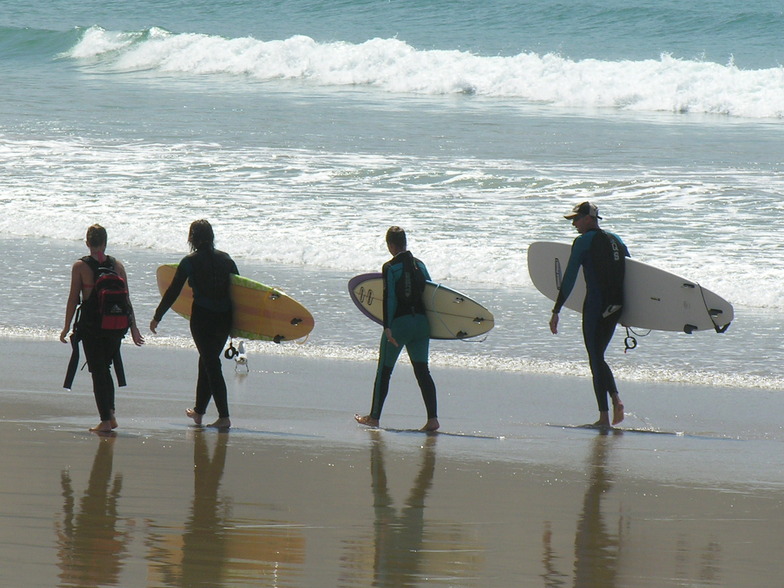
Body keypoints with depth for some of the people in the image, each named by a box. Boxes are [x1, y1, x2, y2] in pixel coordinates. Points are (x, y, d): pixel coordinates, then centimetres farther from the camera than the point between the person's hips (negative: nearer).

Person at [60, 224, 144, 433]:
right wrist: (133, 328, 10)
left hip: (90, 323, -3)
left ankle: (105, 421, 0)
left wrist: (67, 327, 3)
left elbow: (73, 299, -5)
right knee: (106, 369, 20)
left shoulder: (80, 266, -6)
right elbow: (126, 299, 4)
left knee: (98, 371, 3)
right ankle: (110, 414, 15)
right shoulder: (117, 265, 2)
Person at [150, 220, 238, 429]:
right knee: (208, 361, 20)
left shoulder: (190, 262, -7)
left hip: (202, 317, -5)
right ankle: (199, 411, 31)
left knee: (211, 365, -3)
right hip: (225, 317, 5)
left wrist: (157, 317, 5)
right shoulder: (225, 259, 6)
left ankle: (224, 417, -11)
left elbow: (173, 292, -4)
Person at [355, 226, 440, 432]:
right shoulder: (420, 265, 8)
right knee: (422, 370, 3)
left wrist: (388, 328, -16)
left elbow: (389, 299, -14)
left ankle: (374, 417, 16)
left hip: (399, 322, -5)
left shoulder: (390, 268, -8)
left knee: (384, 370, 8)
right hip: (421, 322, 5)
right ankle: (432, 418, -7)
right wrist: (427, 325, 21)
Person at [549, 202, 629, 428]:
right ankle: (615, 398, -2)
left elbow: (569, 279, -9)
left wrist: (556, 311, -7)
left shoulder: (583, 242, -5)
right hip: (617, 305, 7)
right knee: (599, 356, 19)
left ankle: (604, 416, -3)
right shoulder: (615, 240, 15)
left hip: (595, 304, -7)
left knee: (595, 360, 0)